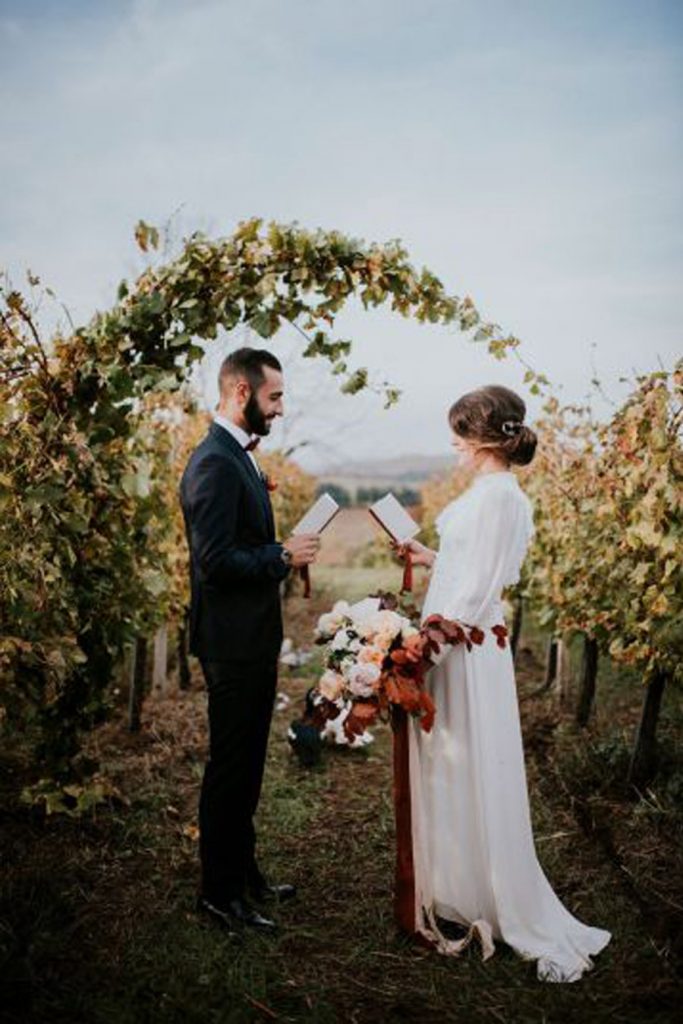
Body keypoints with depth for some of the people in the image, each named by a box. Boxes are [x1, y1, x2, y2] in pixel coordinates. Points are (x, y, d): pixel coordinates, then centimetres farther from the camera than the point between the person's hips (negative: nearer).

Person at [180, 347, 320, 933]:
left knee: (244, 768, 20)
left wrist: (282, 553, 7)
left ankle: (243, 874, 36)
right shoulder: (215, 463, -20)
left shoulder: (237, 456, 13)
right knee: (230, 769, 4)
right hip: (233, 644, -10)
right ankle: (220, 894, 20)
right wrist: (283, 556, -17)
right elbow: (215, 561, -25)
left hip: (251, 642, 10)